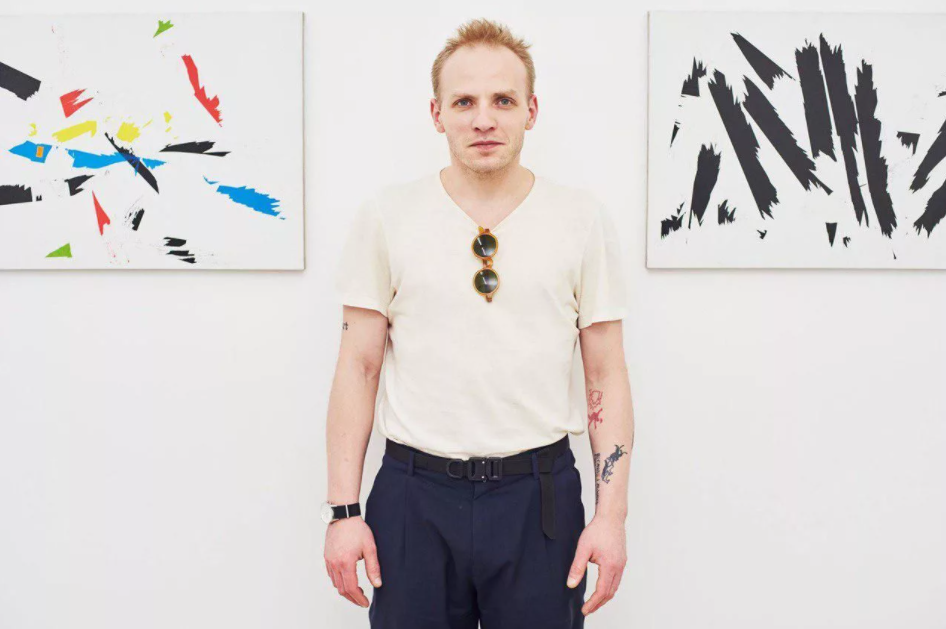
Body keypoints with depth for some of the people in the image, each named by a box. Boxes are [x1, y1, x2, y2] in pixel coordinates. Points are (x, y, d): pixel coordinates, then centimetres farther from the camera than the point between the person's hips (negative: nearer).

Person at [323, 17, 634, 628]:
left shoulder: (584, 218, 0)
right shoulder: (386, 214, 0)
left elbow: (607, 376, 2)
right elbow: (359, 367, 2)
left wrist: (611, 514, -4)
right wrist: (344, 509, -2)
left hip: (539, 492, 0)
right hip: (414, 493, 0)